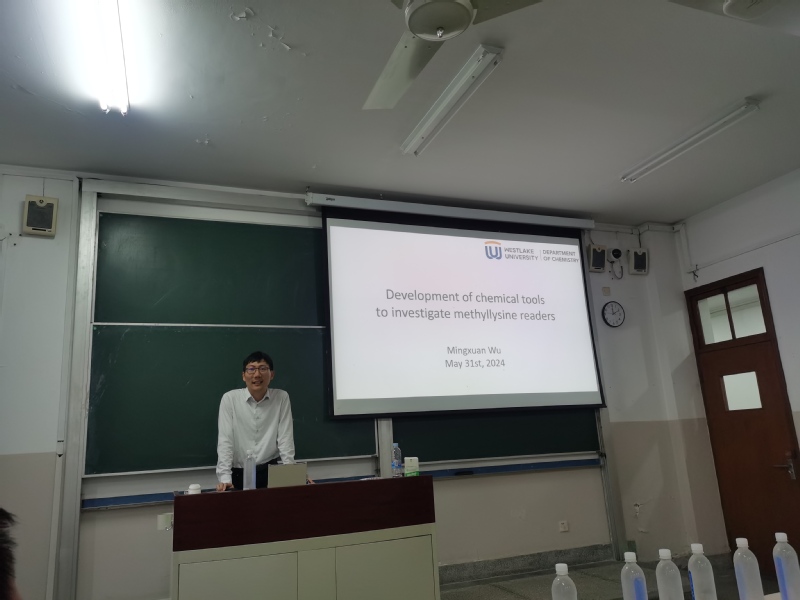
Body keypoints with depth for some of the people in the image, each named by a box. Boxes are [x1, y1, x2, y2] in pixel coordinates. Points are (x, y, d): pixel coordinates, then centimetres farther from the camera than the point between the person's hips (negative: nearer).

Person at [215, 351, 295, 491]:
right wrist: (225, 478, -19)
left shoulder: (282, 398, -1)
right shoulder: (229, 399, -5)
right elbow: (225, 440, -9)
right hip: (238, 474, -1)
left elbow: (285, 438, -2)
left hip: (270, 472, 1)